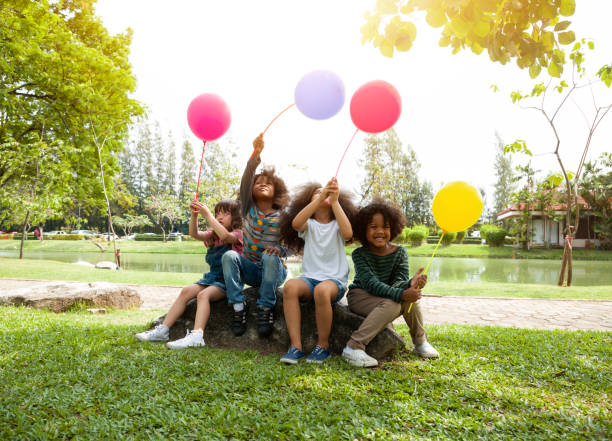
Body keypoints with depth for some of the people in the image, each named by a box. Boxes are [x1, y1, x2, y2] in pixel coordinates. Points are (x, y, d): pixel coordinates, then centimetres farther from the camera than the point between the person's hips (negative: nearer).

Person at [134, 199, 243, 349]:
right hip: (211, 277, 7)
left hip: (227, 281, -7)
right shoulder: (212, 236, 19)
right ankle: (163, 330, -11)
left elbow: (225, 236, -27)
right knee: (186, 291, -13)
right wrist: (194, 215, -17)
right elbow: (195, 234, 0)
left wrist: (207, 214, -27)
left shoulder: (237, 233, -2)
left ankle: (196, 336, -42)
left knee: (203, 294, -30)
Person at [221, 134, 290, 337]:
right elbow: (245, 182, -14)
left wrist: (279, 250, -28)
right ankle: (238, 306, -19)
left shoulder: (283, 216, -2)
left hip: (274, 270, -2)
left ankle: (266, 308, -21)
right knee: (229, 255, -26)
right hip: (250, 269, 2)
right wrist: (256, 154, -29)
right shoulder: (249, 208, 2)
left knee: (269, 257, -34)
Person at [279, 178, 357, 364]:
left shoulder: (337, 225, 8)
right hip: (310, 278, 1)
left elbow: (348, 233, -18)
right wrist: (321, 196, -24)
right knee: (290, 286, -31)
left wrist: (334, 201, -21)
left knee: (322, 290, -36)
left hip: (335, 280, -1)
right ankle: (296, 346, -25)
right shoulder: (309, 224, 9)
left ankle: (323, 346, -15)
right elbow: (295, 223, -17)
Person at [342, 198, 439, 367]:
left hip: (384, 297, 4)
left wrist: (410, 284, -41)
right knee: (392, 305, -33)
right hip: (359, 296, -4)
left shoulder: (399, 252, -5)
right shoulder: (359, 254, -16)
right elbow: (371, 283, -28)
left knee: (410, 297, -26)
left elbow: (398, 281, -16)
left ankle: (420, 341, -3)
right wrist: (400, 294, -40)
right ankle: (353, 347, -33)